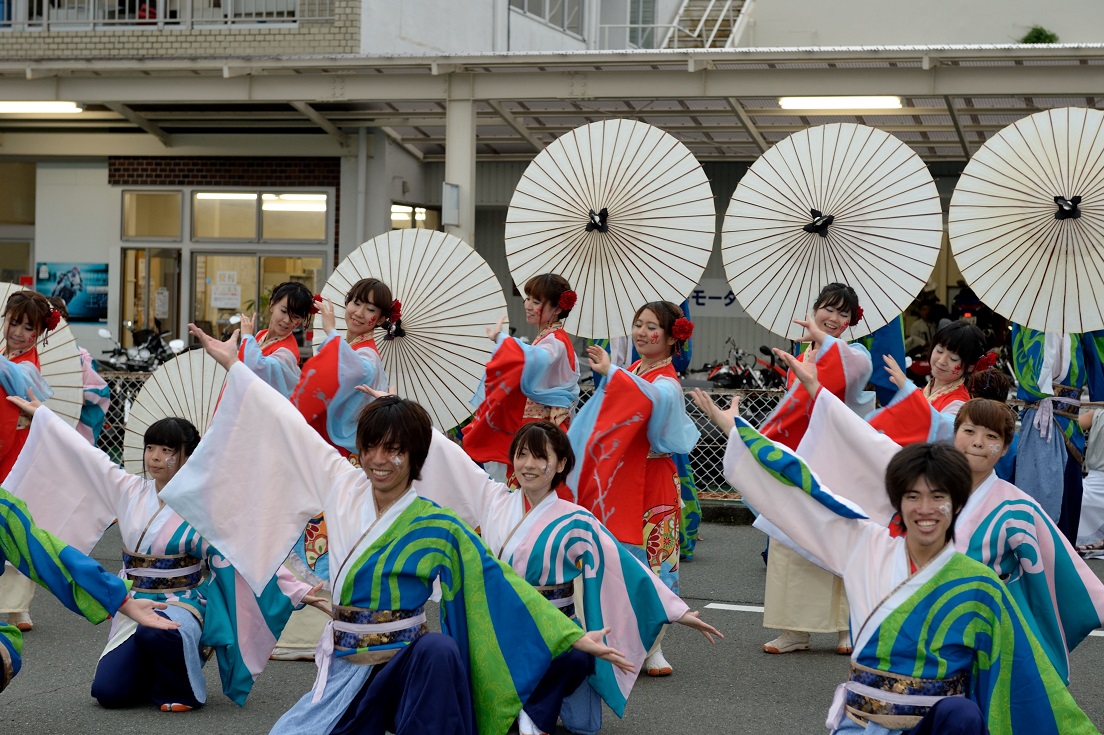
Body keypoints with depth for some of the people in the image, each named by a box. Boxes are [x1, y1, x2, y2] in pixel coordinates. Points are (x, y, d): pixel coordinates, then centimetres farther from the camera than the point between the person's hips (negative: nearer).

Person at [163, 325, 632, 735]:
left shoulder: (438, 527, -8)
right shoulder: (343, 487, 3)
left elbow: (499, 584, -9)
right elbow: (289, 426, 9)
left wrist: (574, 636, -16)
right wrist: (233, 363, 16)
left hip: (408, 665, -5)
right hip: (345, 672, 5)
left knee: (439, 648, -37)